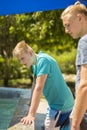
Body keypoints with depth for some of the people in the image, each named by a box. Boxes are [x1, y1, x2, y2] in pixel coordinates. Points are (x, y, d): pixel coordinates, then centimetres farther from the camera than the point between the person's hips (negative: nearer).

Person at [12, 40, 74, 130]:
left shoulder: (43, 60, -20)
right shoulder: (35, 64, 9)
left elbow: (38, 89, -26)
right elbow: (36, 88, 10)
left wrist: (31, 115, -29)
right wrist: (32, 111, 7)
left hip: (60, 105, -9)